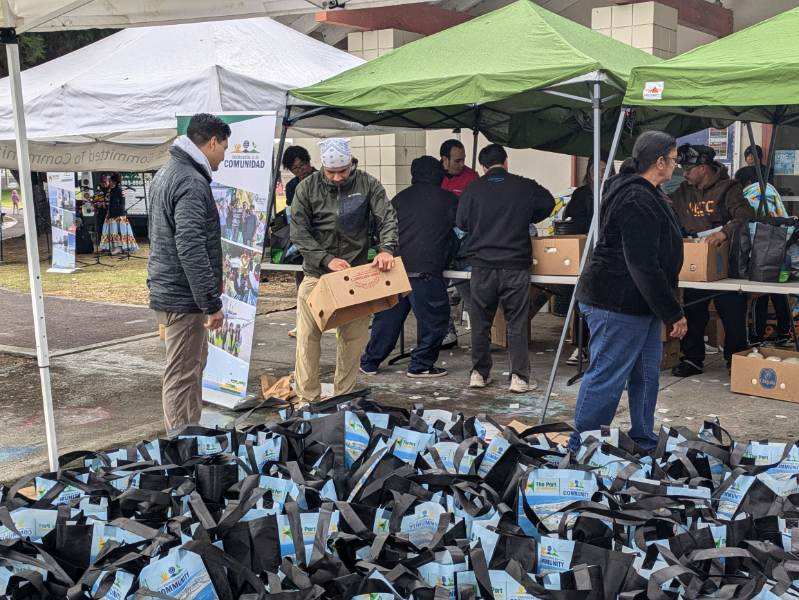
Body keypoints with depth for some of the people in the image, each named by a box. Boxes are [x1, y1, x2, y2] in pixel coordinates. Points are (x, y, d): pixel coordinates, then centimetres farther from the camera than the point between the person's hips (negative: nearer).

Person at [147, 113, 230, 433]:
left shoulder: (167, 173, 15)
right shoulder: (191, 182, -19)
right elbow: (191, 249, -25)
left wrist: (212, 283, 27)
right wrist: (212, 304, -22)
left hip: (167, 289, 11)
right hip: (184, 298, -11)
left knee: (194, 365, 21)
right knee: (182, 376, -3)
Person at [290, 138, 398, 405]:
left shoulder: (367, 184, -1)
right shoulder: (308, 187, -3)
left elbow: (387, 218, -6)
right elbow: (299, 232, -5)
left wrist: (387, 248, -26)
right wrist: (327, 259, -16)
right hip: (316, 274, -1)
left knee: (354, 338, 4)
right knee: (308, 336, -3)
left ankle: (343, 397, 19)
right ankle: (308, 398, 9)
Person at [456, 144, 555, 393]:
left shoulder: (473, 189, 0)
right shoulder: (524, 186, 1)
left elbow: (461, 223, 6)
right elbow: (548, 203, 16)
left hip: (482, 266, 1)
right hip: (516, 266, -1)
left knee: (480, 322, 12)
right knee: (517, 323, 6)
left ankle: (479, 373, 18)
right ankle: (519, 377, 6)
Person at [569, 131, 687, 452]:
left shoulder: (644, 194, 14)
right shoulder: (638, 202, -22)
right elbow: (644, 266, -25)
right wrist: (674, 313, -20)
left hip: (639, 304, 11)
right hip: (617, 305, -11)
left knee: (647, 374, 18)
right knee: (606, 377, -4)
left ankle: (644, 441, 31)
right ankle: (580, 447, 7)